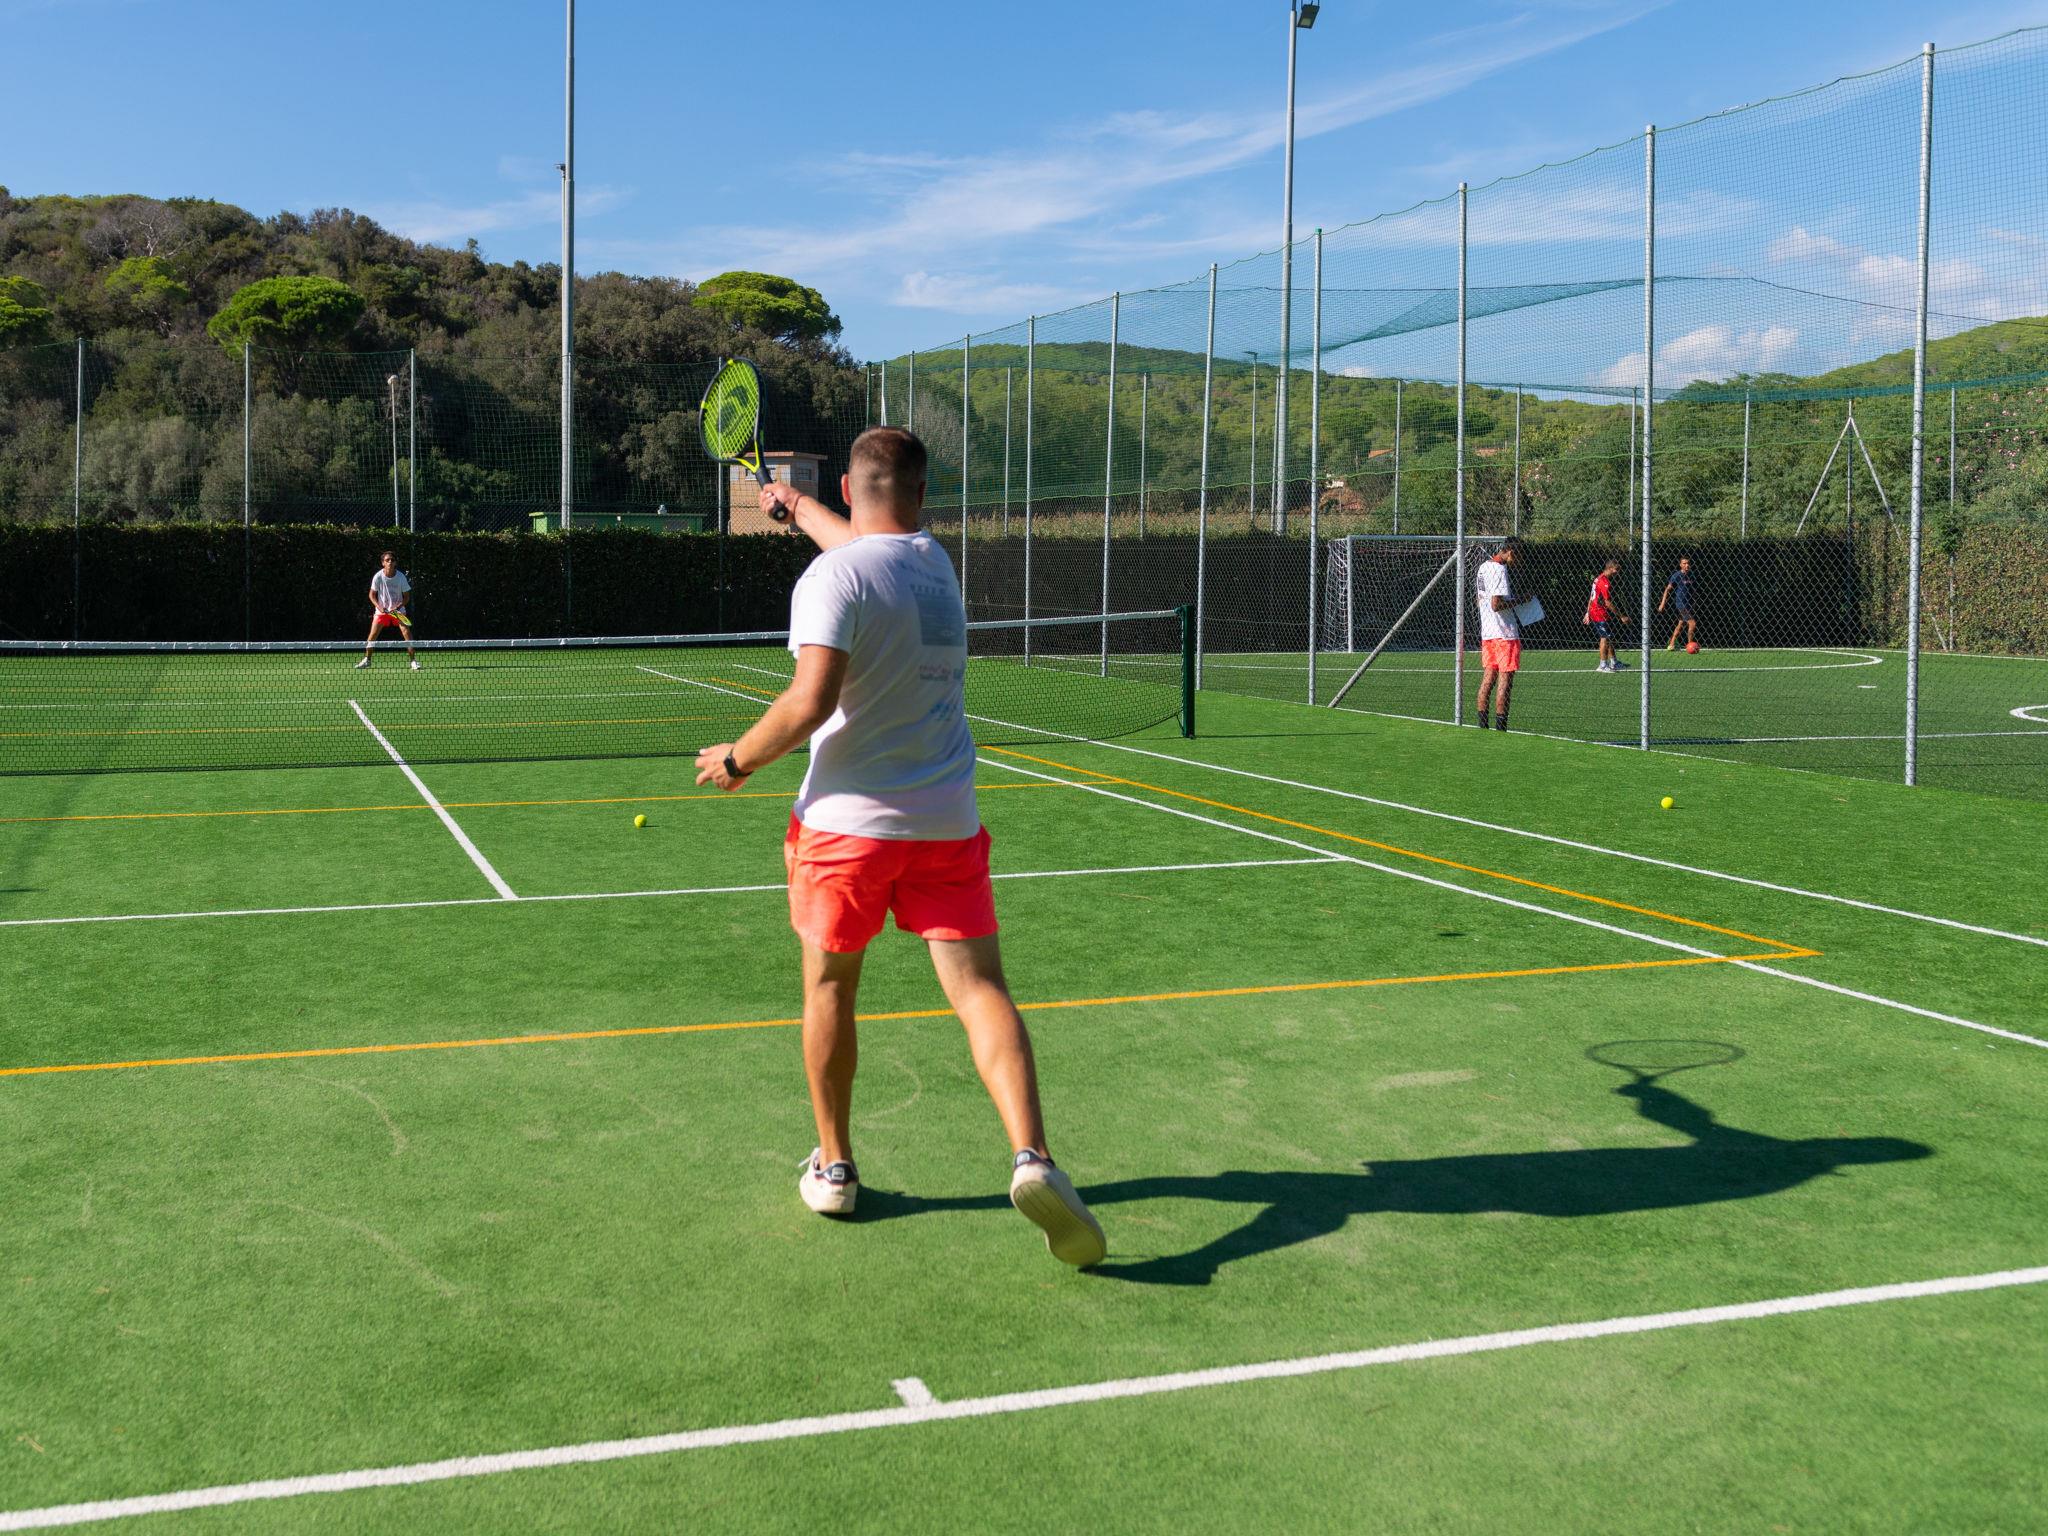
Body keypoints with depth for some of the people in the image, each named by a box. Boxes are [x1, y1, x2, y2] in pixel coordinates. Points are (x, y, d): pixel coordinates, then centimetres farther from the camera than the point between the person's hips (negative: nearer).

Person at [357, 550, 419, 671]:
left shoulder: (401, 577, -14)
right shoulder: (378, 576, -13)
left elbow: (406, 597, -5)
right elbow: (372, 595, -2)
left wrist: (397, 607, -20)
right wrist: (379, 606, -17)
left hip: (398, 610, 0)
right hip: (381, 610, 0)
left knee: (407, 632, -13)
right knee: (373, 634, -5)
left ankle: (413, 660, -6)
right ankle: (366, 660, 12)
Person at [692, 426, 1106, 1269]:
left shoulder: (831, 578, -12)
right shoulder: (935, 559, 9)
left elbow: (810, 702, -23)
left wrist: (739, 758, -6)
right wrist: (797, 505, 50)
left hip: (849, 818, -4)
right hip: (945, 820, 4)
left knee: (829, 986, 16)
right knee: (980, 987, -3)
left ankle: (833, 1167, 26)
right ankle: (1032, 1158, -21)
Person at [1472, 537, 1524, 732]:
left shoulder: (1483, 566, 13)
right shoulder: (1499, 570, -15)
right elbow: (1496, 604, -22)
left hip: (1486, 632, 9)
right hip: (1505, 634, -9)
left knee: (1488, 678, 11)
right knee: (1505, 681, -4)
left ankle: (1481, 724, 10)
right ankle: (1500, 727, -4)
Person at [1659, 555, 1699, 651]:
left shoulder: (1690, 575, 8)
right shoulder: (1677, 575, -12)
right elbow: (1667, 589, -10)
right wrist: (1662, 603, -14)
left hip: (1688, 604, 8)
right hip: (1681, 603, -8)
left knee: (1680, 624, 16)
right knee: (1692, 624, -12)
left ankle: (1671, 645, 25)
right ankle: (1690, 645, -2)